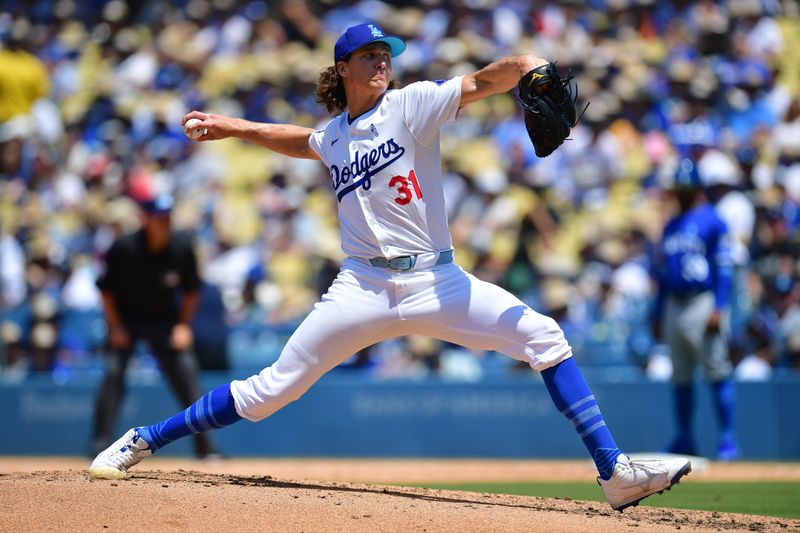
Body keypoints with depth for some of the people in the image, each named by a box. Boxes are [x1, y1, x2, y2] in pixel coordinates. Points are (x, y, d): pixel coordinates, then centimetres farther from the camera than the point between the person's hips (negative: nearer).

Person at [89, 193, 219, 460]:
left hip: (165, 319, 2)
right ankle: (101, 444, -9)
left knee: (186, 372, -9)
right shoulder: (124, 248, -22)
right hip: (126, 318, -2)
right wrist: (116, 327, -12)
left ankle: (204, 446, -1)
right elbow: (106, 288, -8)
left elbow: (191, 288, 0)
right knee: (113, 373, -17)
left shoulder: (182, 247, -15)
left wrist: (183, 325, -7)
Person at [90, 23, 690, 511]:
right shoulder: (334, 136, 13)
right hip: (363, 287, 2)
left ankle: (616, 472, -17)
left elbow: (480, 82, -17)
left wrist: (526, 66, -37)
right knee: (272, 389, -2)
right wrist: (234, 128, 36)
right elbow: (301, 140, 39)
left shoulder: (411, 105, 1)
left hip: (436, 282, -2)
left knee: (542, 335, -19)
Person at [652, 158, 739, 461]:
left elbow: (724, 268, -9)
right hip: (674, 307, 7)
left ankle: (727, 438, -9)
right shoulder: (671, 226, 19)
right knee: (680, 378, 9)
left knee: (717, 373, -9)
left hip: (704, 303, -7)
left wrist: (718, 308, -18)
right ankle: (685, 440, 15)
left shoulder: (712, 221, -3)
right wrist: (658, 314, 19)